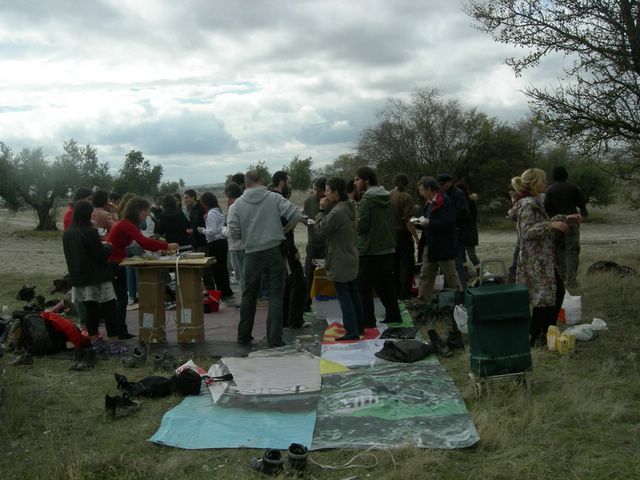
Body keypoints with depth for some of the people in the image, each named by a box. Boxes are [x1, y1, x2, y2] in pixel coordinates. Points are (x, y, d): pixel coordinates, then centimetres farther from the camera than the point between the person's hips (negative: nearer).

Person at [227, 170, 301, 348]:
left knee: (249, 296, 15)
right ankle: (274, 338, 4)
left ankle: (244, 336, 24)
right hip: (274, 252, -1)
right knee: (275, 295, 5)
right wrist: (286, 229, 5)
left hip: (252, 254, 1)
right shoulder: (274, 198, -5)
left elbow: (234, 233, -6)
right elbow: (296, 214, -13)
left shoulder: (238, 204, -2)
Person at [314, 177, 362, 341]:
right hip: (351, 258, 10)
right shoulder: (349, 208, 8)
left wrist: (321, 210, -9)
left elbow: (320, 231, -14)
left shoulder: (336, 212, -22)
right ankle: (359, 326, 27)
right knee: (354, 294, 17)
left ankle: (351, 331, -2)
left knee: (344, 297, -4)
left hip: (339, 262, -9)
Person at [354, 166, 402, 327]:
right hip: (388, 249, 8)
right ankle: (393, 315, 24)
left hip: (369, 251, -8)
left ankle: (367, 320, 5)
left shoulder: (367, 200, -16)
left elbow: (361, 226, -18)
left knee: (364, 288, 2)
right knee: (386, 285, 18)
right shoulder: (386, 197, 9)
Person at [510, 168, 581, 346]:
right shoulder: (528, 204, -18)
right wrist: (551, 225, -33)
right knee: (544, 296, -3)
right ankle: (536, 338, 8)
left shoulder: (534, 202, 14)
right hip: (536, 259, -11)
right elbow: (527, 232, -26)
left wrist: (565, 218, 27)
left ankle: (545, 332, 26)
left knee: (558, 290, 17)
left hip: (543, 258, 11)